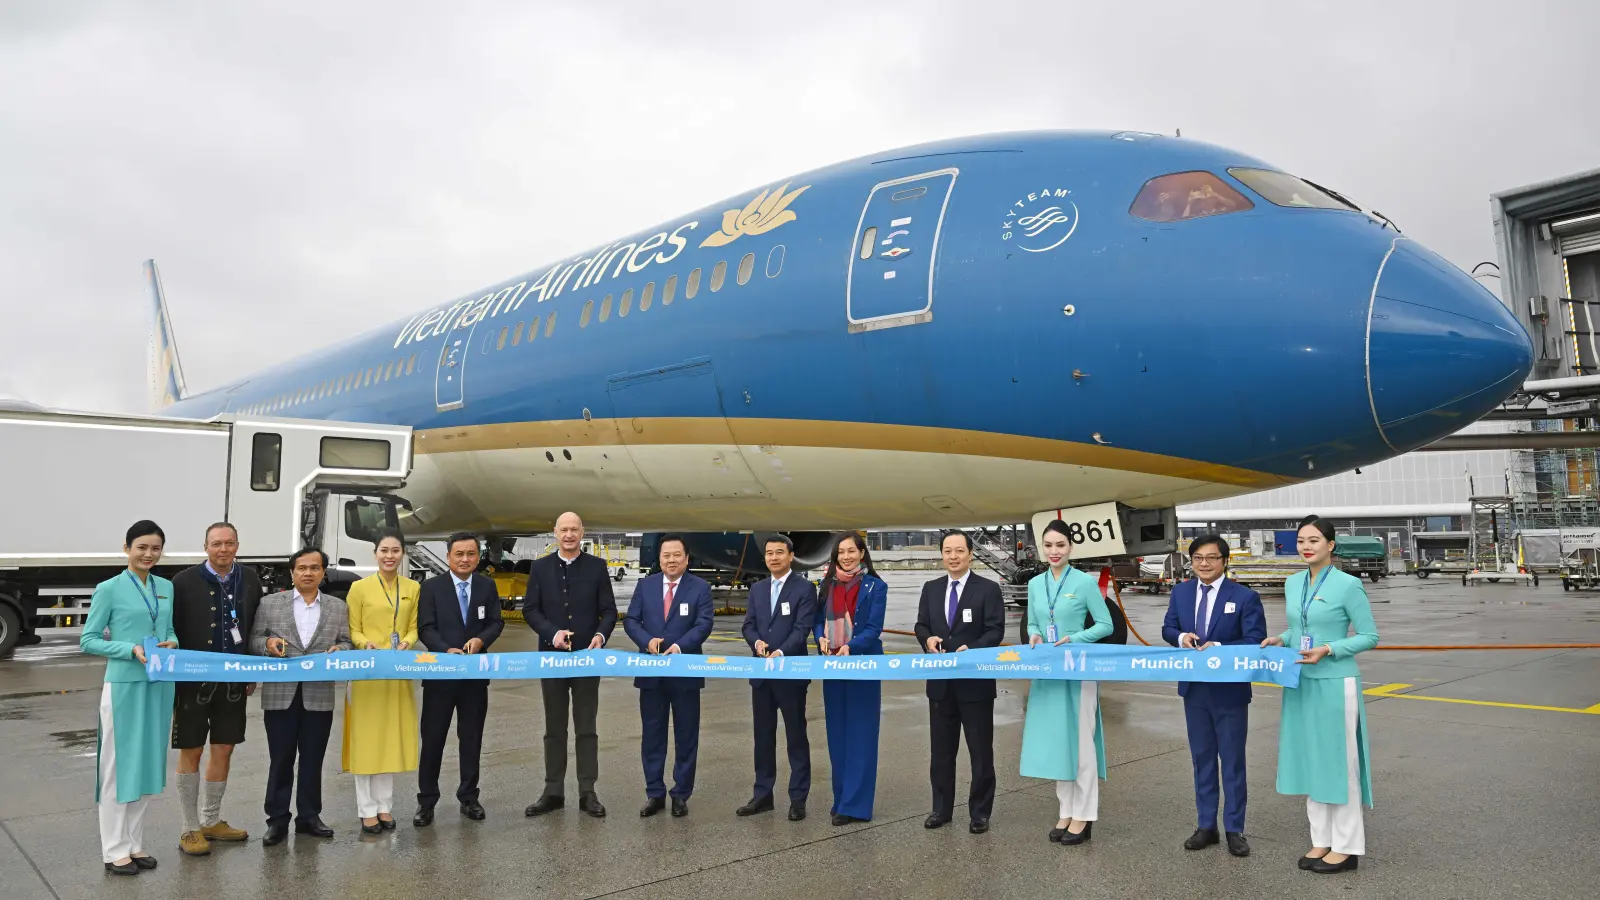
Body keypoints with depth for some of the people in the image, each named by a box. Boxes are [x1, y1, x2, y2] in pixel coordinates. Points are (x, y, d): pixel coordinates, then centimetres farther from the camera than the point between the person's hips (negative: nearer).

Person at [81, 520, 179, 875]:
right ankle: (115, 850, 13)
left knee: (148, 765, 12)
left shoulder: (167, 588, 9)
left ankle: (135, 844, 23)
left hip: (159, 686, 5)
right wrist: (132, 649, -19)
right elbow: (88, 641, -6)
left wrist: (172, 644, -6)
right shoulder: (109, 589, -6)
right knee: (119, 767, 3)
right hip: (124, 686, -5)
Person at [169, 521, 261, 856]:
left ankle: (212, 821, 28)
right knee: (191, 753, 5)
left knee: (224, 750, 12)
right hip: (193, 681, -4)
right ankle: (191, 829, 17)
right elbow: (172, 633, -6)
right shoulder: (184, 581, -8)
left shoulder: (250, 579, 3)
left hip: (233, 681, 4)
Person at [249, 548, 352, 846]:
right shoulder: (269, 603, 6)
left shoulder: (339, 607, 10)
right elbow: (254, 640, 5)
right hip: (280, 694, -1)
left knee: (313, 759, 8)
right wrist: (268, 643, -16)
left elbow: (346, 644, 8)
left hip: (319, 695, 1)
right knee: (280, 759, 6)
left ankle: (309, 816, 19)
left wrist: (339, 650, -14)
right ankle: (277, 819, 15)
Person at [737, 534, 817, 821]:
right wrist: (757, 642, -14)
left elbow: (802, 629, -13)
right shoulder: (757, 589, 13)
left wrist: (781, 653, -27)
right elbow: (749, 625, 8)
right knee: (763, 736, 11)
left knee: (796, 736, 3)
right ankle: (763, 794, 21)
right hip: (761, 673, 5)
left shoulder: (805, 588, -4)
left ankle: (798, 797, 12)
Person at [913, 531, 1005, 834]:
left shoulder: (988, 589, -5)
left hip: (975, 681, -4)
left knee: (980, 750, 5)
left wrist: (971, 649, -27)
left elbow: (995, 631, -11)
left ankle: (980, 812, 17)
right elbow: (921, 625, 9)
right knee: (941, 749, 12)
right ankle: (941, 808, 24)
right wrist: (928, 639, -14)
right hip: (940, 681, 4)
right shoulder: (931, 589, 8)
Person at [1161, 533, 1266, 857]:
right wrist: (1181, 637, -12)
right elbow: (1167, 629, 11)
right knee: (1202, 758, 14)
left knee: (1233, 760, 7)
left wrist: (1218, 648, -24)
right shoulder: (1181, 592, 4)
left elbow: (1255, 642, -12)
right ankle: (1206, 825, 24)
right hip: (1194, 688, 4)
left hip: (1230, 691, -4)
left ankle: (1234, 829, 18)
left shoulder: (1245, 597, -10)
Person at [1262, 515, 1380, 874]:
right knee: (1310, 761, 12)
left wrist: (1328, 650, -20)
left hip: (1334, 685, -6)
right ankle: (1322, 840, 23)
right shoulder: (1293, 583, 8)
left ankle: (1347, 846, 15)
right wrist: (1281, 639, -1)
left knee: (1338, 762, 3)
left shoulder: (1348, 585, -10)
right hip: (1300, 684, 6)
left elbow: (1369, 636, -8)